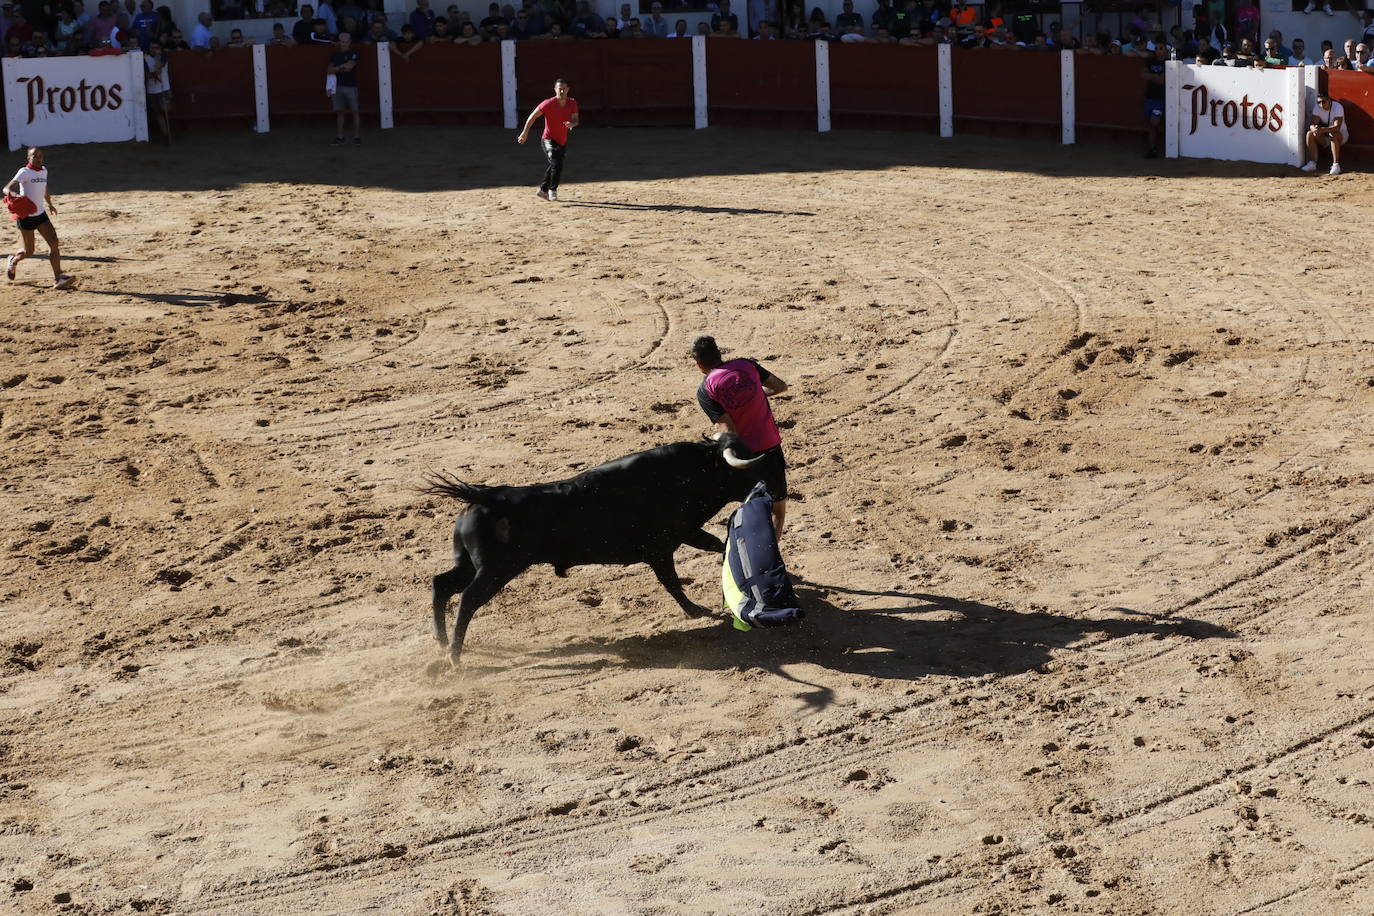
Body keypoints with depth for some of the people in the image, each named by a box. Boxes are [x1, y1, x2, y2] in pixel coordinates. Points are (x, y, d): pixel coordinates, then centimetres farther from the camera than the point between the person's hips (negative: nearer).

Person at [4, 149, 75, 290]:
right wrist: (16, 195, -45)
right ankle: (13, 260, 40)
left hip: (41, 214, 6)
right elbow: (7, 188, -23)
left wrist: (49, 203, 41)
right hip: (26, 216, -6)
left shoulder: (44, 170, 8)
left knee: (53, 242, -13)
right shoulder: (24, 172, -13)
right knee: (29, 251, 4)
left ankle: (58, 278, -18)